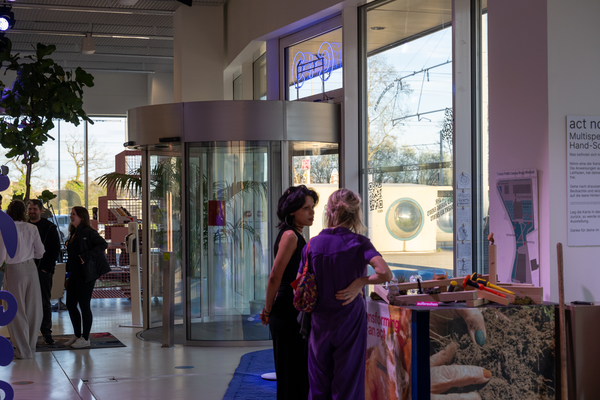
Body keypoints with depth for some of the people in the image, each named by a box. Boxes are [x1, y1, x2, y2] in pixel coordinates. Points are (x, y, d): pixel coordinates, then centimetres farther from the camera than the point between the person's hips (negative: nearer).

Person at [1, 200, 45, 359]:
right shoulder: (31, 229, -3)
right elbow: (40, 253, 3)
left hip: (14, 270, -4)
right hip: (31, 268, 4)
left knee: (17, 310, 6)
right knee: (33, 308, 12)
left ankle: (23, 350, 11)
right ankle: (31, 346, 21)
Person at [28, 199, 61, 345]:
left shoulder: (49, 227, 0)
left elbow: (56, 249, -2)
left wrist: (48, 267, -10)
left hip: (43, 271, -3)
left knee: (45, 303, 1)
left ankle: (46, 332, 7)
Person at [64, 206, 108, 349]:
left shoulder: (88, 232, -12)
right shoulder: (73, 233, 14)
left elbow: (103, 245, -23)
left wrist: (86, 257, -27)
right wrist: (69, 273, 15)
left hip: (86, 275, -9)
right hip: (75, 275, 9)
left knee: (84, 305, -2)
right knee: (70, 304, 12)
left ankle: (85, 338, 8)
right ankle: (77, 335, 25)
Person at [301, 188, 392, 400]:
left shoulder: (312, 245, -2)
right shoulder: (359, 243, -11)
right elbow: (385, 273, -25)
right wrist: (360, 282, -11)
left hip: (320, 324, 3)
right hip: (350, 322, -3)